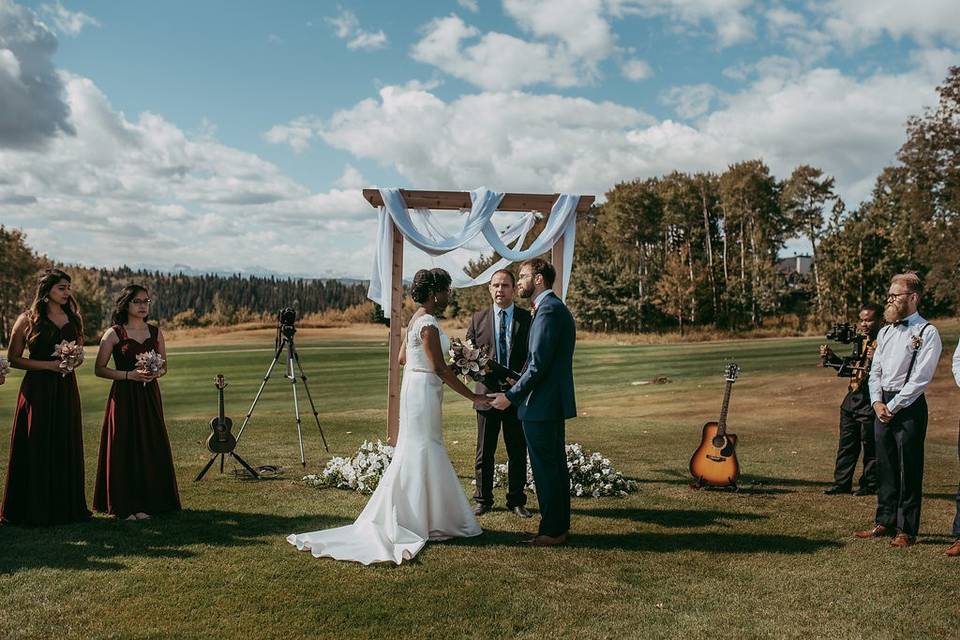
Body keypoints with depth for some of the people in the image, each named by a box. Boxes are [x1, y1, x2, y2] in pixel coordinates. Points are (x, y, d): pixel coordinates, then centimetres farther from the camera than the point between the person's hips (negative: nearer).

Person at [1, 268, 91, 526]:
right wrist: (49, 365, -13)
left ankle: (66, 505, 17)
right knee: (36, 449, 0)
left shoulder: (72, 318, 10)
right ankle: (35, 509, 9)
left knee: (67, 448, 7)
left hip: (66, 388, 5)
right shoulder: (28, 319, -3)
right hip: (38, 389, -4)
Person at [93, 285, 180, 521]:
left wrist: (155, 373, -7)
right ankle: (124, 506, 9)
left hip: (149, 396, 4)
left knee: (151, 447, 4)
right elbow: (99, 369, -3)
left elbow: (164, 366, 15)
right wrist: (129, 375, -15)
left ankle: (147, 502, 15)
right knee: (125, 447, -1)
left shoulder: (155, 332, 9)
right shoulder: (114, 333, -3)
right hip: (124, 397, -4)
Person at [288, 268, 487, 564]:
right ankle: (415, 522, 7)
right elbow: (439, 368, -22)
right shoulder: (428, 323, -18)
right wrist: (472, 397, -19)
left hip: (414, 387, 10)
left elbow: (402, 358, 18)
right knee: (422, 453, -2)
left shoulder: (417, 319, 12)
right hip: (424, 391, -10)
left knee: (416, 454, 16)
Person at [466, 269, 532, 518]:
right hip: (487, 392, 1)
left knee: (518, 452, 8)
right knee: (484, 452, 10)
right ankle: (483, 499, 23)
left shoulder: (527, 319, 0)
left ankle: (516, 500, 22)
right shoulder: (478, 319, 5)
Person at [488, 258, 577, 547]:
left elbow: (538, 365, -22)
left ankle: (552, 531, 9)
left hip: (541, 404, -11)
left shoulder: (548, 310, -17)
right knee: (555, 465, 16)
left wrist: (511, 396, -14)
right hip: (555, 403, 11)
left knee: (545, 469, -1)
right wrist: (516, 389, 18)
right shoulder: (557, 307, 16)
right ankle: (560, 525, 27)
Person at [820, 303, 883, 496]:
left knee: (870, 446, 3)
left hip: (871, 402, -8)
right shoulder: (859, 340, 13)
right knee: (846, 445, 12)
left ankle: (869, 485, 15)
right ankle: (842, 483, 20)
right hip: (852, 398, 8)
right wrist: (831, 357, 9)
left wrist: (877, 359, -36)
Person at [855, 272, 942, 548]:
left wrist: (892, 407, -14)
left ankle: (907, 530, 9)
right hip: (883, 406, 7)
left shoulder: (927, 333, -8)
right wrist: (877, 402, 0)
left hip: (908, 406, -7)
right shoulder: (885, 332, 14)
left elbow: (920, 379, -14)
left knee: (909, 470, 0)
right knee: (885, 467, 13)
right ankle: (885, 522, 23)